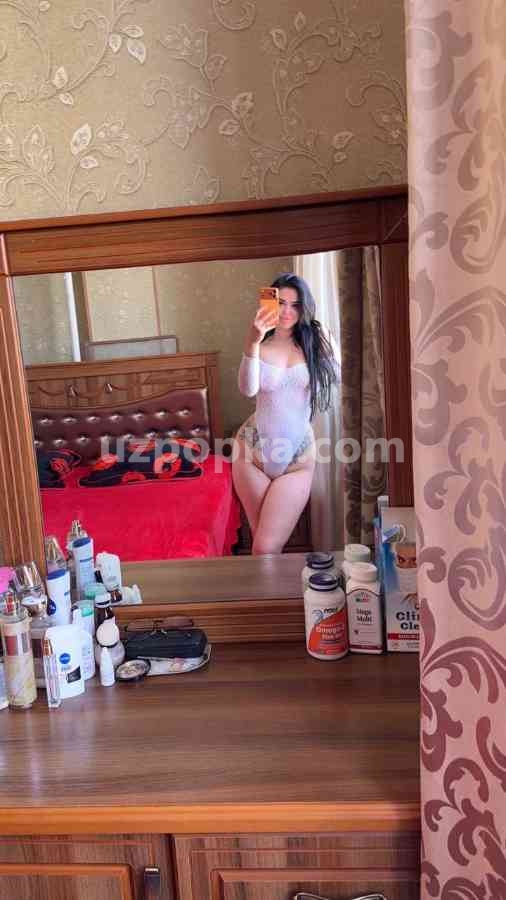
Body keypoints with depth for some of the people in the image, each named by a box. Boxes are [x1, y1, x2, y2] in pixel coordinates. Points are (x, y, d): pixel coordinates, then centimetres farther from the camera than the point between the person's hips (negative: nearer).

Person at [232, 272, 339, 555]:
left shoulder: (319, 341, 0)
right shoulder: (260, 347, 1)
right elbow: (248, 389, -19)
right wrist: (252, 343, -32)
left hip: (298, 457, -1)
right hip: (253, 452, 1)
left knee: (266, 548, -9)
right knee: (264, 544, 10)